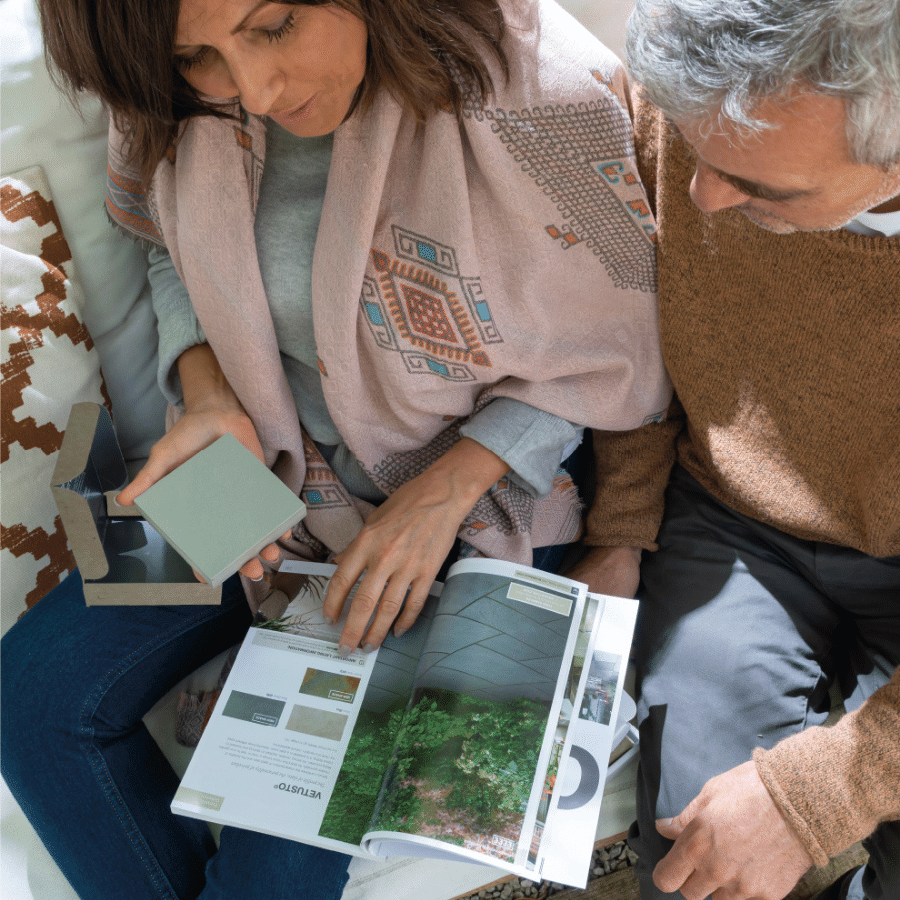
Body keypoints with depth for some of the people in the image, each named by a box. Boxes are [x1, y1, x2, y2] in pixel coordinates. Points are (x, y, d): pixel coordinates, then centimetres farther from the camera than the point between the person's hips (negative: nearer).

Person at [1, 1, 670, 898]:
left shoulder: (540, 96, -27)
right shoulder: (180, 99, -13)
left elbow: (611, 348, -13)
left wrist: (444, 490, -20)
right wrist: (207, 396, -10)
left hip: (473, 493, -4)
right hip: (265, 462, 5)